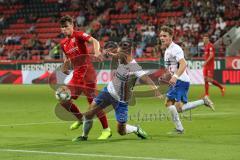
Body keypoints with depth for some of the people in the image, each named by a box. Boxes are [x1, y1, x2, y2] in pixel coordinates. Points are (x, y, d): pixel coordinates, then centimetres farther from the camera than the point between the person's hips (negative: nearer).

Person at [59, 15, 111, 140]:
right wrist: (65, 66, 3)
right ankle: (80, 118, 27)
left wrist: (96, 51, -41)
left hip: (87, 72, -7)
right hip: (76, 75, 7)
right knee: (64, 101, 3)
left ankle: (106, 130, 0)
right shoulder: (63, 43, 14)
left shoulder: (79, 35, -7)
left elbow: (94, 41, -21)